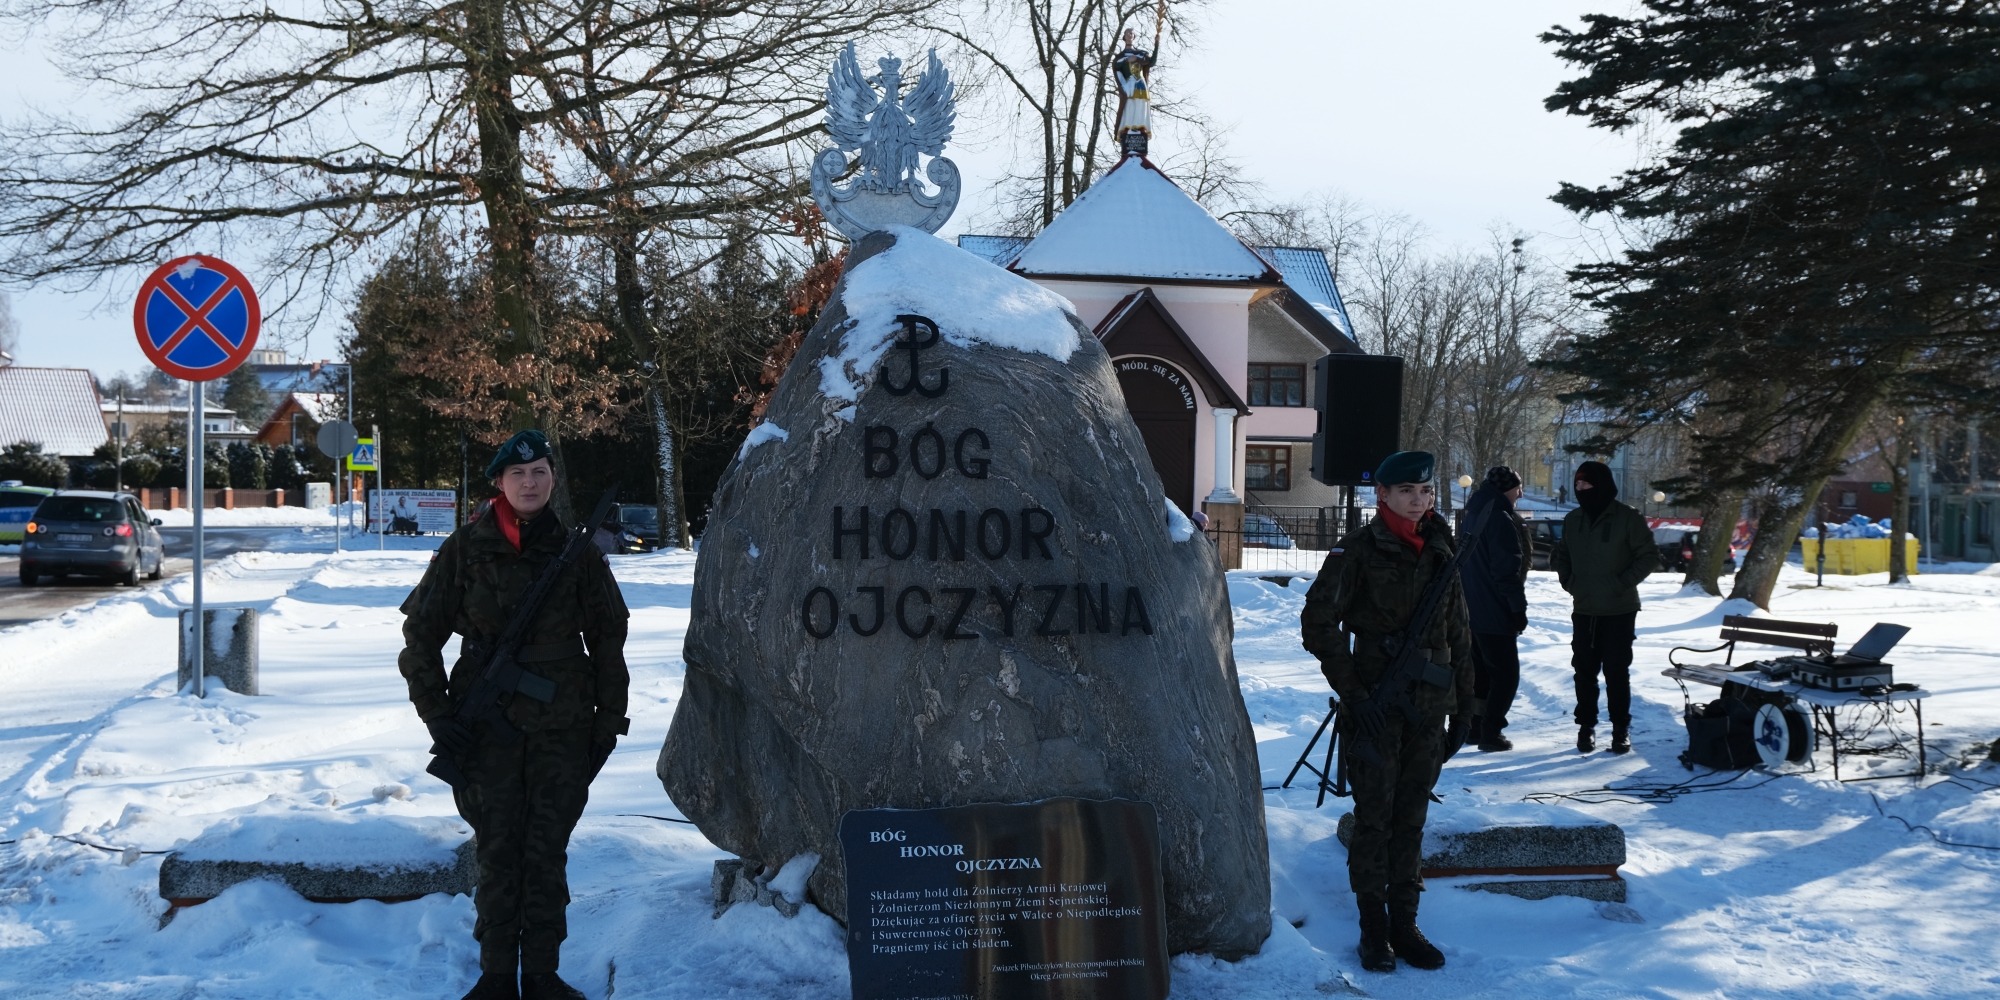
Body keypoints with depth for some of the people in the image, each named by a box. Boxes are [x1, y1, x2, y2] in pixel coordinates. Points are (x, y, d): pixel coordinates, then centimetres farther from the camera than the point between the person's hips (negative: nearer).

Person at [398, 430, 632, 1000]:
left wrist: (609, 718, 6)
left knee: (548, 851, 5)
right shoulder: (467, 548, -1)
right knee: (498, 851, 3)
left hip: (562, 725, 1)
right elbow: (421, 632, 5)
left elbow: (607, 638, 8)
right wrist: (435, 712, -3)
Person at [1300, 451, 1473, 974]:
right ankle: (1374, 928, 13)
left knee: (1412, 815, 10)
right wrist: (1350, 691, -15)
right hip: (1376, 704, -4)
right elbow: (1319, 622, -10)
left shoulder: (1440, 552, 7)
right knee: (1375, 816, 2)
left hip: (1429, 704, 4)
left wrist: (1464, 702, 12)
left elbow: (1458, 633, 14)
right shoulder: (1358, 550, -8)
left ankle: (1405, 924, 20)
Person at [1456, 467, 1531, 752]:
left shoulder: (1470, 516, 13)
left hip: (1471, 609, 9)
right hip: (1495, 613, -9)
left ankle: (1473, 727, 21)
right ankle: (1490, 733, -5)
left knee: (1479, 670, 18)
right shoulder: (1500, 519, -18)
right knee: (1506, 674, -2)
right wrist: (1518, 608, -16)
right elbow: (1508, 570, -22)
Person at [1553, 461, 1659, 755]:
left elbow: (1650, 556, -8)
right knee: (1584, 670, 7)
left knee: (1616, 671, 1)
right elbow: (1562, 556, 19)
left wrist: (1623, 583, -14)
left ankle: (1621, 729, 11)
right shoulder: (1572, 520, 5)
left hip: (1619, 611, -4)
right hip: (1584, 610, 4)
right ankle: (1586, 725, 17)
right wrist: (1569, 582, 4)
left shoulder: (1627, 518, -10)